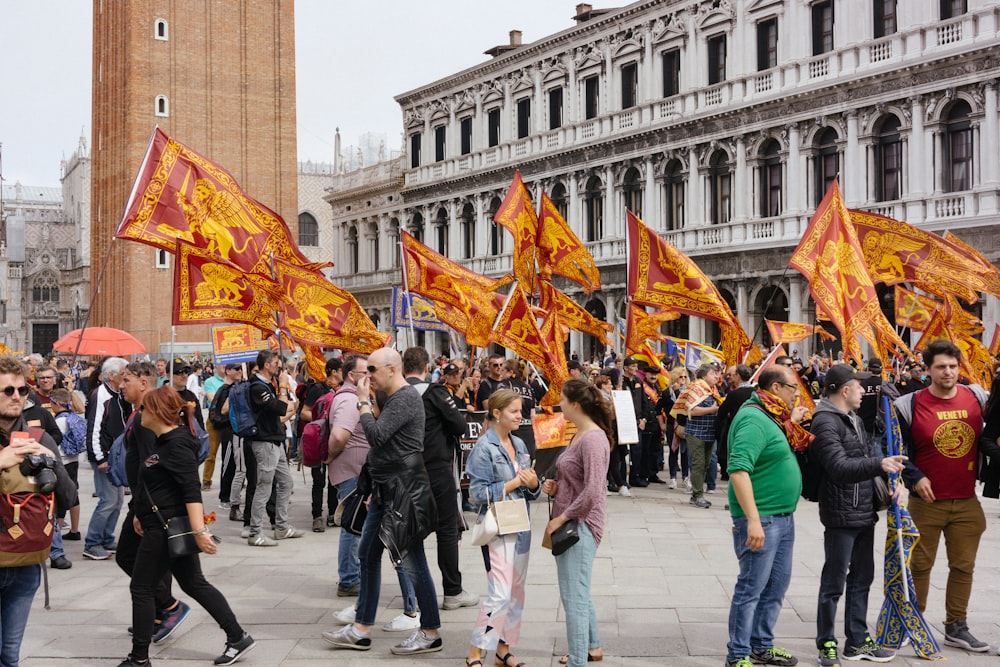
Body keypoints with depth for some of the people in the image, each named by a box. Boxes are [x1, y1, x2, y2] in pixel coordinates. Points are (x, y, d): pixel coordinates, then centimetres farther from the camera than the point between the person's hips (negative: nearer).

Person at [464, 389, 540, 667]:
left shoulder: (519, 444, 10)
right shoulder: (484, 447, -10)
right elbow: (478, 493, -14)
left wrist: (533, 484, -7)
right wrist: (514, 482, -17)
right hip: (497, 527, -7)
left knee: (517, 592, 11)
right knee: (500, 594, -11)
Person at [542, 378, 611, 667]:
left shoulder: (593, 439, -19)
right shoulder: (578, 435, 11)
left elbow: (591, 492, -25)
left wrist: (561, 518, -17)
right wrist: (556, 487, 4)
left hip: (581, 523, -11)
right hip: (568, 523, 11)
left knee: (573, 595, -6)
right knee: (578, 590, 23)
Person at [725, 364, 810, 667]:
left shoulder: (770, 417, 13)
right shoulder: (753, 419, -19)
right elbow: (739, 470, -27)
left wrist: (790, 424, 13)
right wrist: (753, 520, -30)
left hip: (783, 517, 10)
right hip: (761, 519, -10)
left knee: (777, 585, 18)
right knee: (751, 588, -1)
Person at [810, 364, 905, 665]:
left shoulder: (856, 419, 15)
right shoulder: (825, 422, -16)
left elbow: (870, 452, 18)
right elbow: (839, 468, -26)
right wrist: (879, 465, -39)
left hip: (865, 513, 10)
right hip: (841, 515, -9)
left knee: (861, 579, 17)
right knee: (834, 583, 1)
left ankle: (857, 641, 29)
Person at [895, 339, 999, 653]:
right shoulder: (909, 406, -10)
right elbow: (899, 450, -4)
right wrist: (914, 478, -16)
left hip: (967, 502, 3)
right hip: (926, 501, -3)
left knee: (963, 565, 10)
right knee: (920, 565, 8)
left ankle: (956, 627, 23)